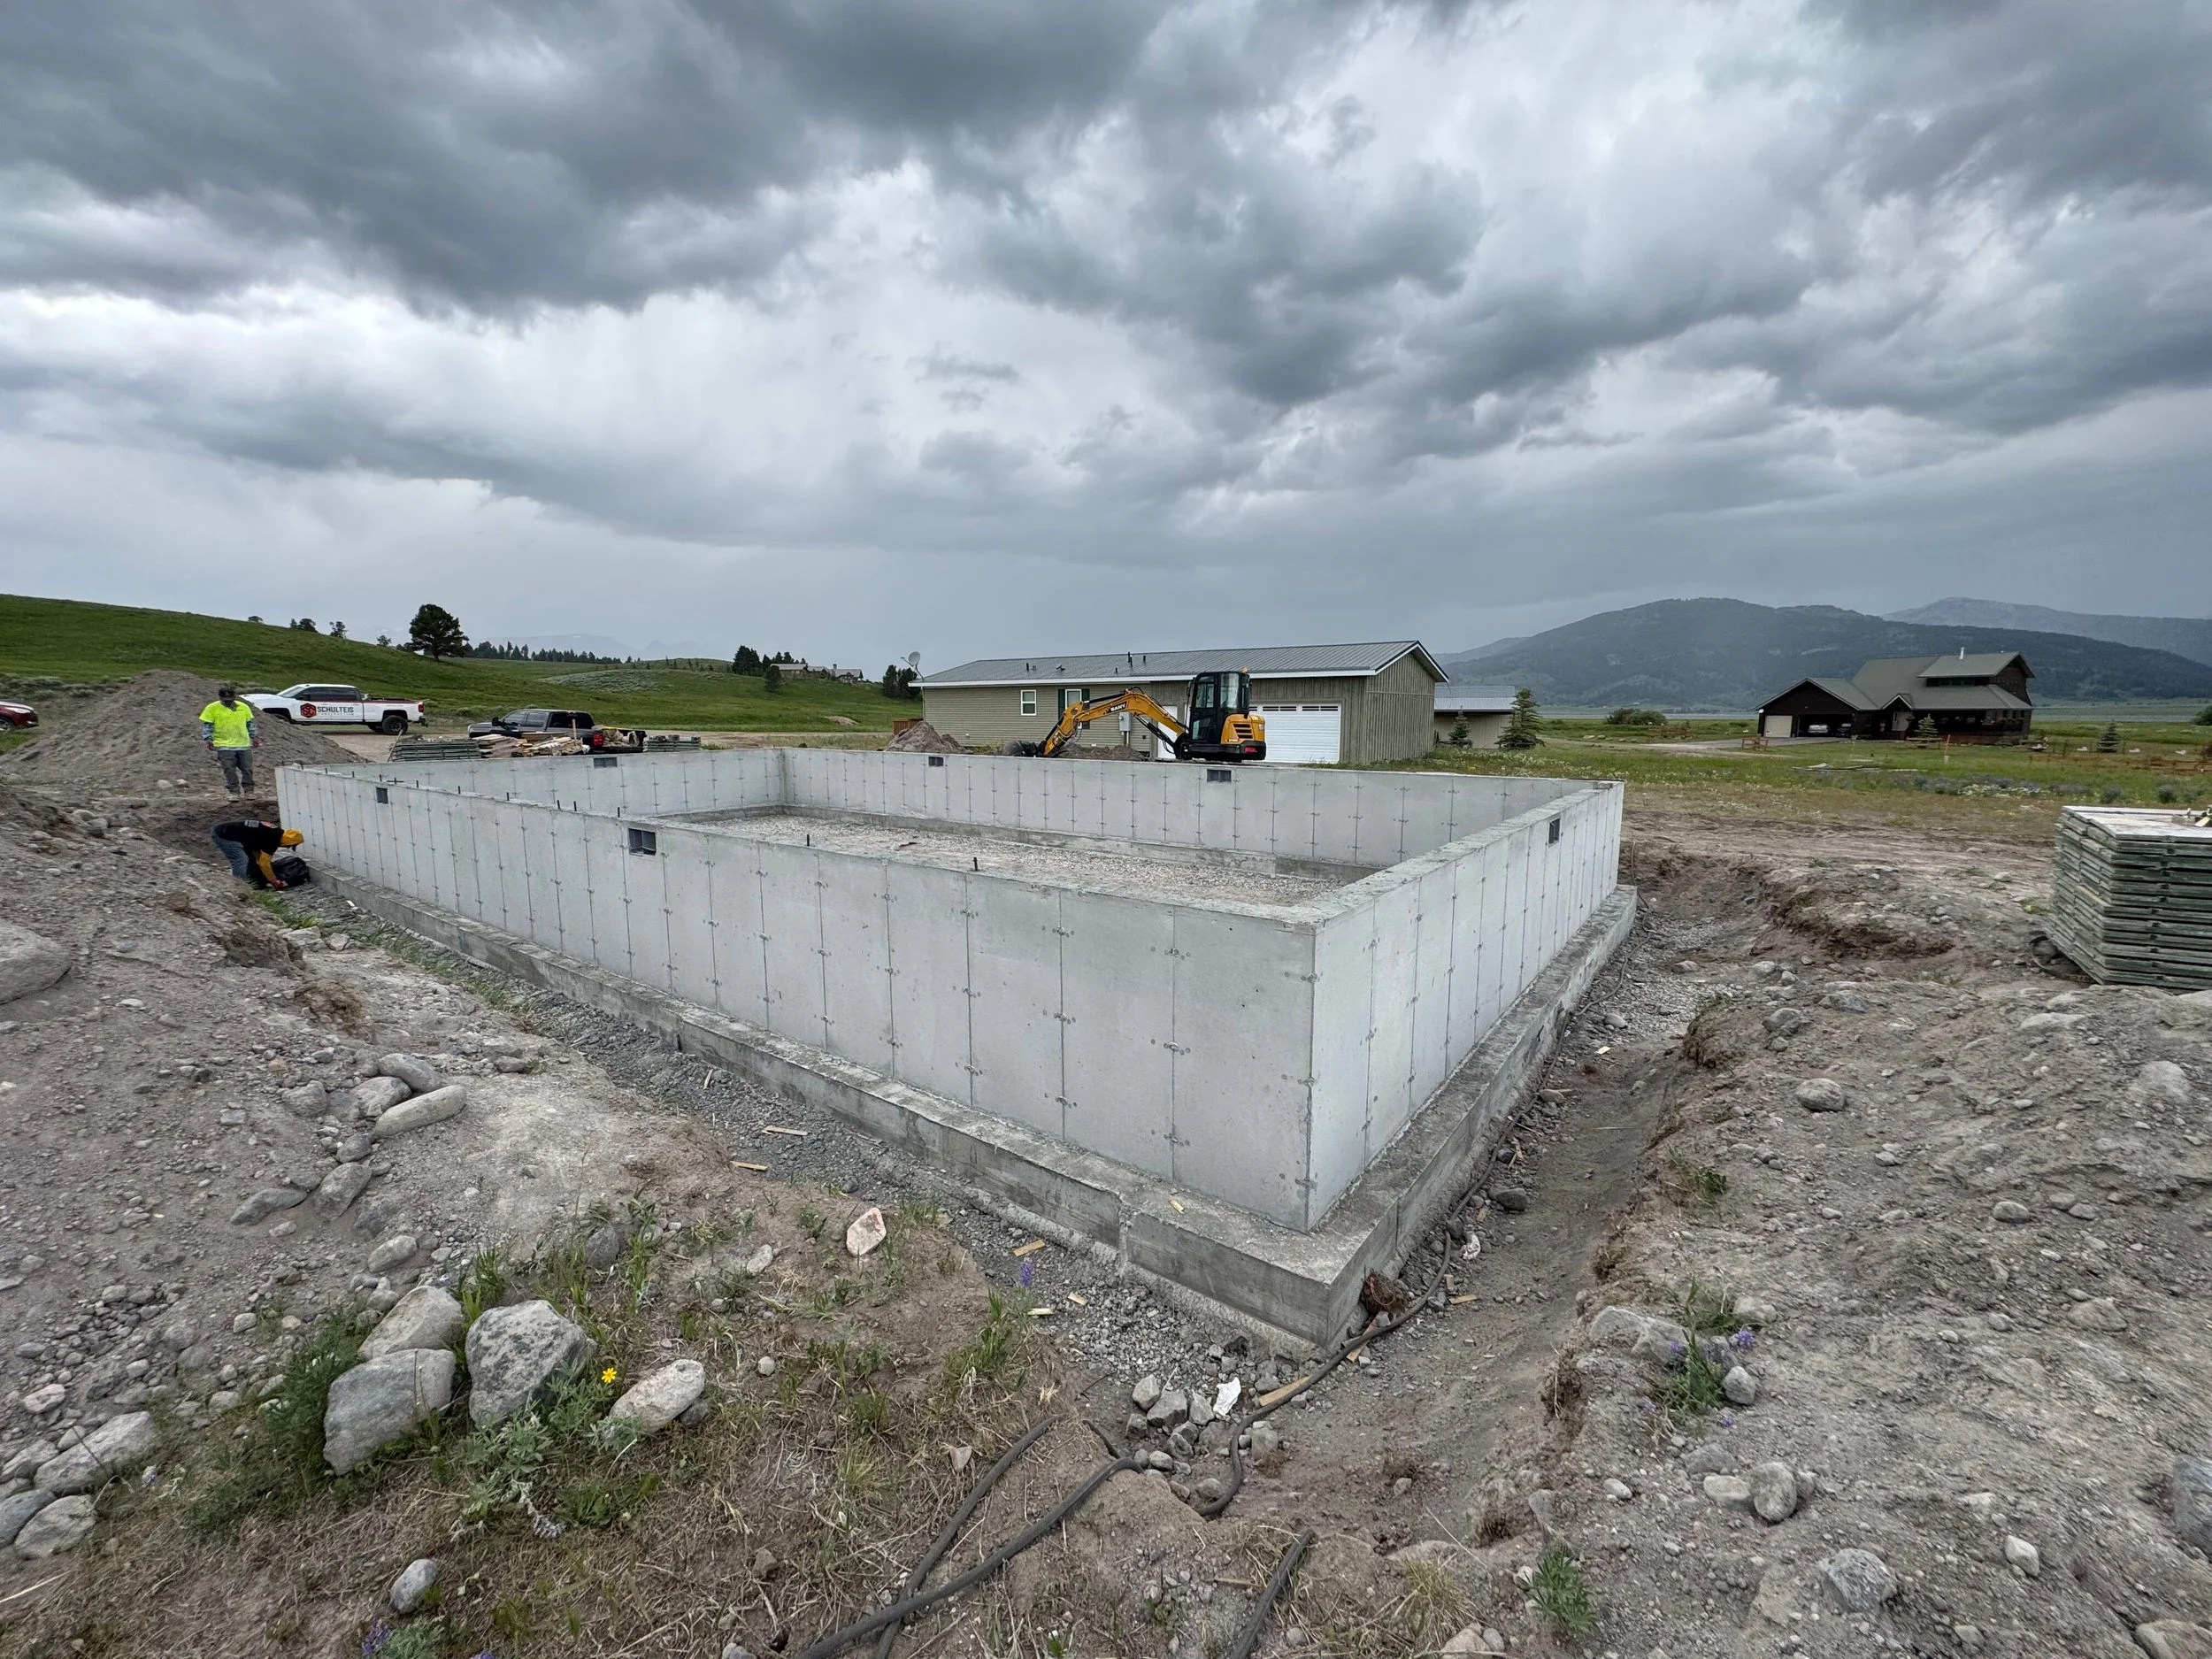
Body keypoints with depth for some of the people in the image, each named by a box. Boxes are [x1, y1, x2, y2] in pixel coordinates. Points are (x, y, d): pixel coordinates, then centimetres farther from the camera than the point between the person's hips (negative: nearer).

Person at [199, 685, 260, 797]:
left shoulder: (244, 707, 8)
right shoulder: (212, 708, -1)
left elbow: (249, 723, 18)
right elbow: (207, 725, 0)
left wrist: (254, 736, 11)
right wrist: (209, 739, -10)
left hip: (244, 745, 3)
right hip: (224, 746, -3)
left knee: (247, 769, 4)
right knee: (230, 770, -4)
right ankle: (235, 792, 1)